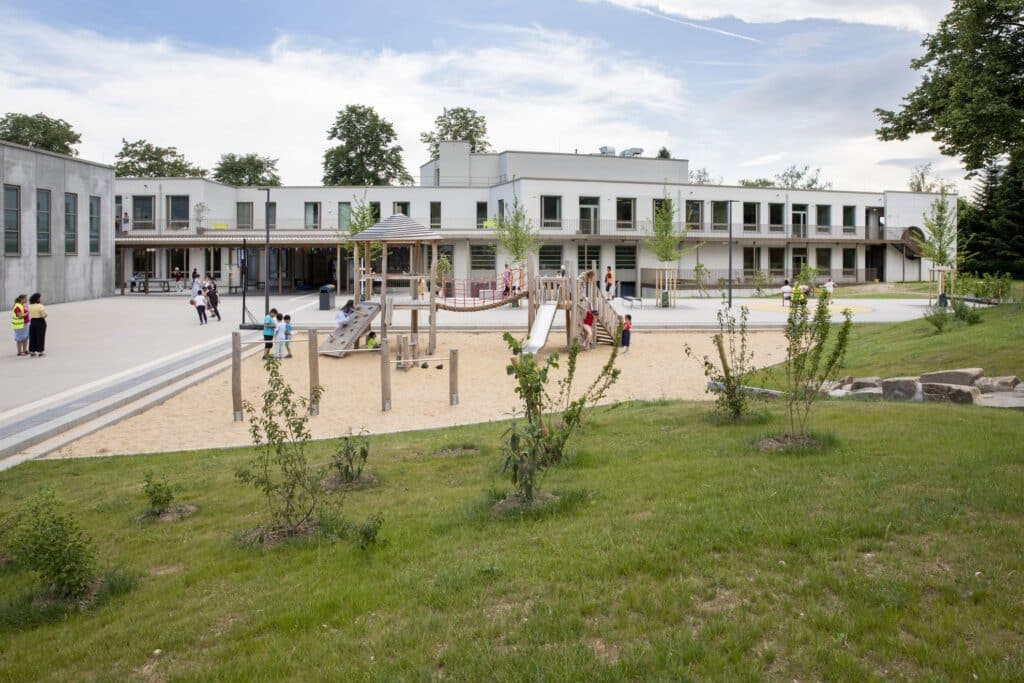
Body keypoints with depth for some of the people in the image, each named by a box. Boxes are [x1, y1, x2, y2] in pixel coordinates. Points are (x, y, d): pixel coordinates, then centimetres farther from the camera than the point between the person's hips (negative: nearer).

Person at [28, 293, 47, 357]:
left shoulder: (30, 306, 5)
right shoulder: (41, 306, -14)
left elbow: (29, 315, 8)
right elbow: (43, 315, -19)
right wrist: (45, 315, -1)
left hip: (32, 322, 6)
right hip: (40, 322, -6)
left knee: (32, 337, 11)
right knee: (40, 337, 1)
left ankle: (32, 351, 14)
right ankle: (40, 351, 2)